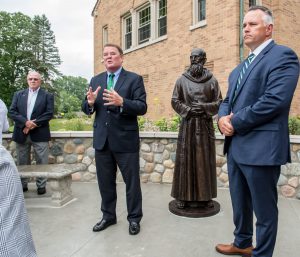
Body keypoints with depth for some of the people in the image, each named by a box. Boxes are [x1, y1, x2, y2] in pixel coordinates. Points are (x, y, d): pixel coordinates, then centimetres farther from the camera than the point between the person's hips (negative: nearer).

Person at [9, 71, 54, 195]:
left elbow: (49, 113, -6)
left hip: (40, 133, -3)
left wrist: (34, 124, -15)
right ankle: (23, 184, 25)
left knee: (42, 162, 1)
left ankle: (41, 185, 13)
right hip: (21, 133, 3)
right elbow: (12, 111, 2)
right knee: (22, 162, 12)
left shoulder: (47, 95, 4)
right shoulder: (18, 94, 12)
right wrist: (25, 122, -13)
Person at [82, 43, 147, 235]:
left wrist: (121, 102, -29)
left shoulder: (134, 79, -2)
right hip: (102, 139, 5)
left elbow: (142, 107, -13)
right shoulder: (96, 80, 11)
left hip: (126, 139, -4)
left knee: (132, 181, 6)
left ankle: (134, 218, 25)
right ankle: (108, 216, 33)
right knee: (105, 181, 15)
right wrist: (90, 102, -14)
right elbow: (87, 110, 9)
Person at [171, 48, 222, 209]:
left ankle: (205, 196, 17)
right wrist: (188, 110, -11)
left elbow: (219, 103, 4)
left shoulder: (212, 81, 5)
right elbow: (175, 101, 4)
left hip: (205, 125, 1)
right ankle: (183, 196, 11)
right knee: (185, 159, 1)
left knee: (205, 160, 5)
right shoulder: (182, 80, 4)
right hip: (187, 124, 0)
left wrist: (203, 107, -12)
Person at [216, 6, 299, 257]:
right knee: (240, 204, 22)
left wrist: (235, 122, -15)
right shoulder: (241, 67, 19)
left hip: (261, 148, -8)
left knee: (264, 209, 8)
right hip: (236, 146, 9)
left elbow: (275, 100, -21)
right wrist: (223, 117, -5)